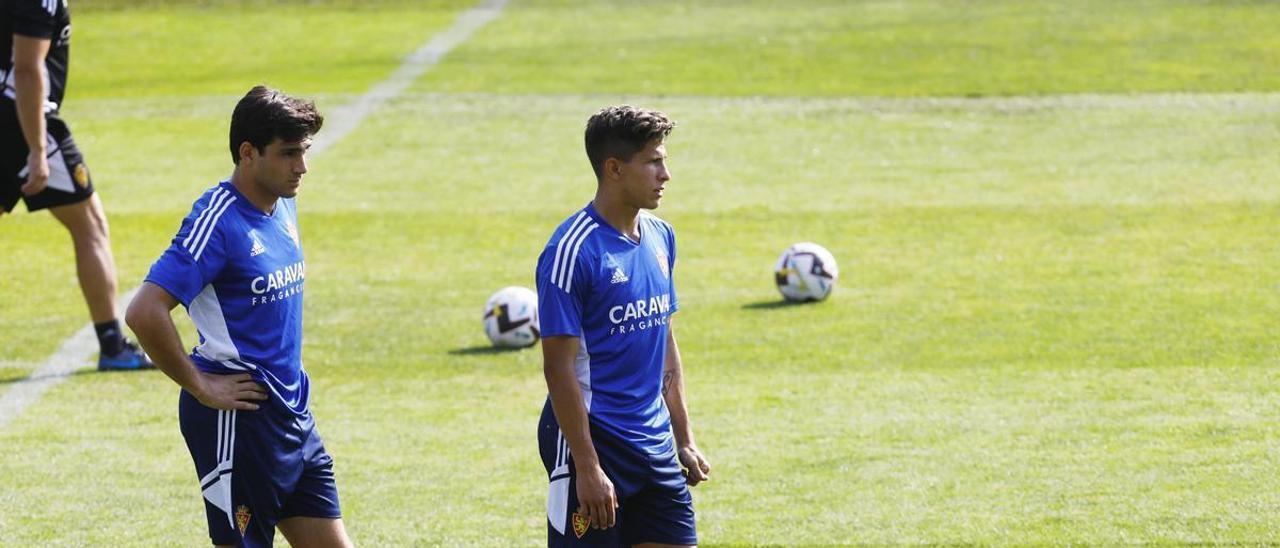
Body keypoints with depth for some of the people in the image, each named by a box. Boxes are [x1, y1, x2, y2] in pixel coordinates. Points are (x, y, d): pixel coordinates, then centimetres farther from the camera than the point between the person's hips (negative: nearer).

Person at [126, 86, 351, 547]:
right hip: (238, 419, -9)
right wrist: (200, 386, -18)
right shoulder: (219, 220, -18)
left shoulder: (283, 205, 9)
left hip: (292, 413, 9)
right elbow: (144, 313, -26)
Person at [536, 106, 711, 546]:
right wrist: (587, 467, -19)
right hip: (592, 443, -7)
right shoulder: (573, 250, -15)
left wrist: (684, 439, 17)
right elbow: (559, 367, -16)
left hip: (654, 447, 7)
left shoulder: (660, 237, 9)